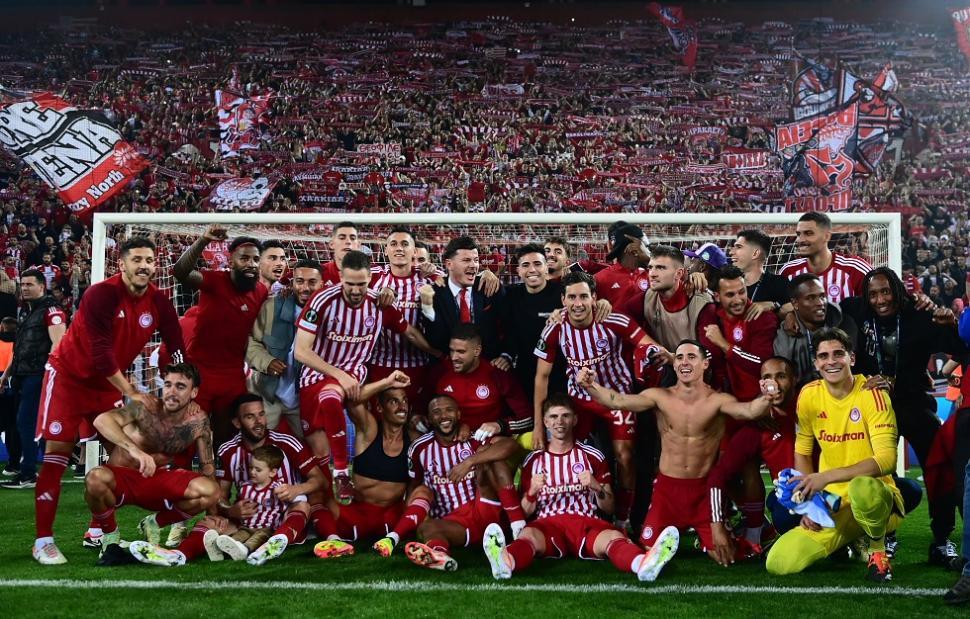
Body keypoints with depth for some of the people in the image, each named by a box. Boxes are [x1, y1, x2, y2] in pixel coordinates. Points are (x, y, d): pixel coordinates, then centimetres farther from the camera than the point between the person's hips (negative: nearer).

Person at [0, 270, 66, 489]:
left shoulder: (50, 310, -8)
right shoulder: (25, 312, 20)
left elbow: (58, 344, -18)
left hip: (37, 375, -9)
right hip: (22, 375, 9)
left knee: (26, 422, -11)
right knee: (24, 423, 10)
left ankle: (28, 474, -8)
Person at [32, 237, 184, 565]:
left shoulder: (159, 302, -9)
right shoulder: (101, 294, -25)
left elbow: (176, 349, -4)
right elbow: (100, 353, -28)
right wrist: (132, 394, -26)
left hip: (108, 380, 7)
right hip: (69, 375, -6)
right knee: (57, 452, -10)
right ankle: (43, 540, -8)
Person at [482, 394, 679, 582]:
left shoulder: (593, 457, 18)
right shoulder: (533, 460, 19)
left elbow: (609, 508, 15)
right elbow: (525, 512, 16)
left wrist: (597, 487, -6)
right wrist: (532, 492, -7)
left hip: (587, 523, 1)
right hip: (548, 523, 0)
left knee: (614, 537, -36)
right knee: (528, 535, -38)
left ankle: (643, 564, -69)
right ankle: (505, 563, -73)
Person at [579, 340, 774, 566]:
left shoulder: (718, 400, -12)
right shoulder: (660, 396, -7)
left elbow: (747, 411, -31)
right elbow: (618, 400, -19)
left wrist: (765, 399, -54)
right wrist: (590, 386, -38)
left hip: (704, 488, -1)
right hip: (667, 486, 1)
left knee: (724, 556, -2)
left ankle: (704, 540, 34)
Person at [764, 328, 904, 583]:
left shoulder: (872, 394, -12)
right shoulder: (809, 395, 1)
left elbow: (886, 460, -21)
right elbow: (802, 453, 13)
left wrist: (827, 476, -28)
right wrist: (809, 501, 0)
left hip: (875, 496, -4)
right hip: (832, 506, 5)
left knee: (862, 488, -43)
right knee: (778, 563, -17)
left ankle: (878, 550, -8)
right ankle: (847, 541, 13)